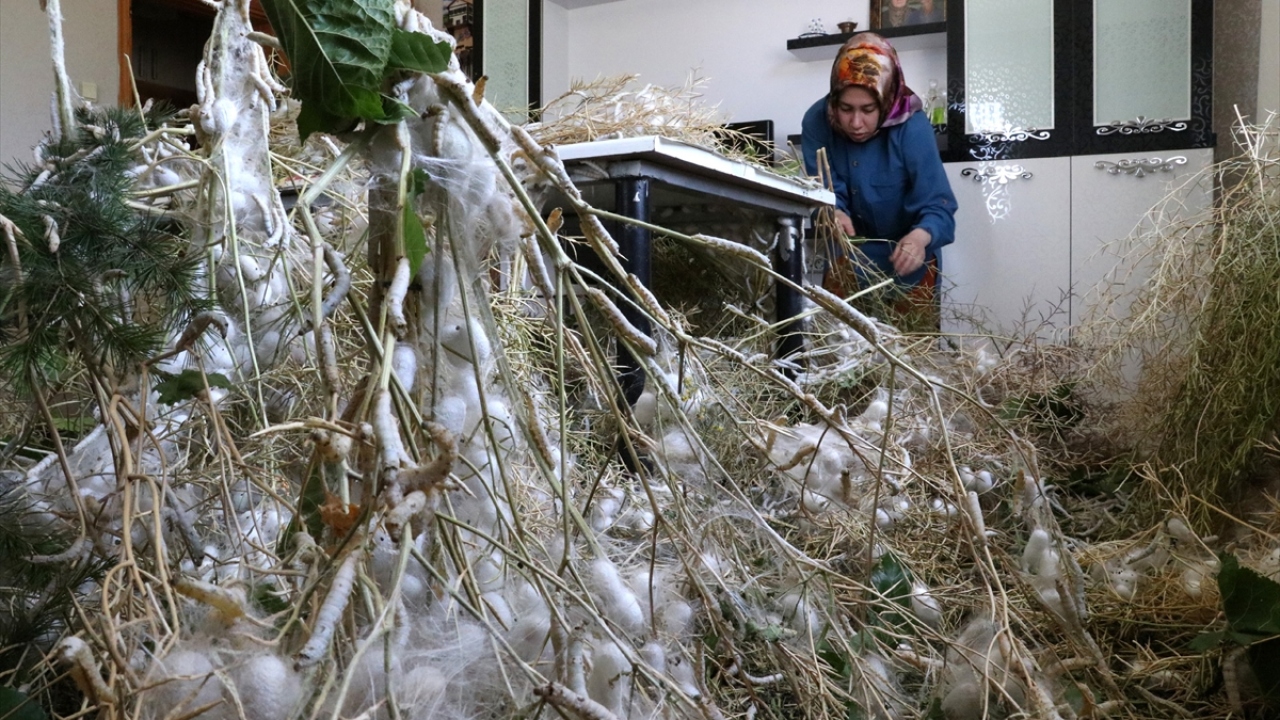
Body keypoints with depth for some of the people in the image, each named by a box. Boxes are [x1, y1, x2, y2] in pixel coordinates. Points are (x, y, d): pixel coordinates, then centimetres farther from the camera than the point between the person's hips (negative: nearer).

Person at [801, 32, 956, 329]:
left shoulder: (912, 128, -27)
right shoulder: (817, 121, -20)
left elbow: (937, 204, -31)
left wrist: (921, 237, -53)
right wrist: (832, 213, -43)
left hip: (906, 259, -2)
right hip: (848, 255, 2)